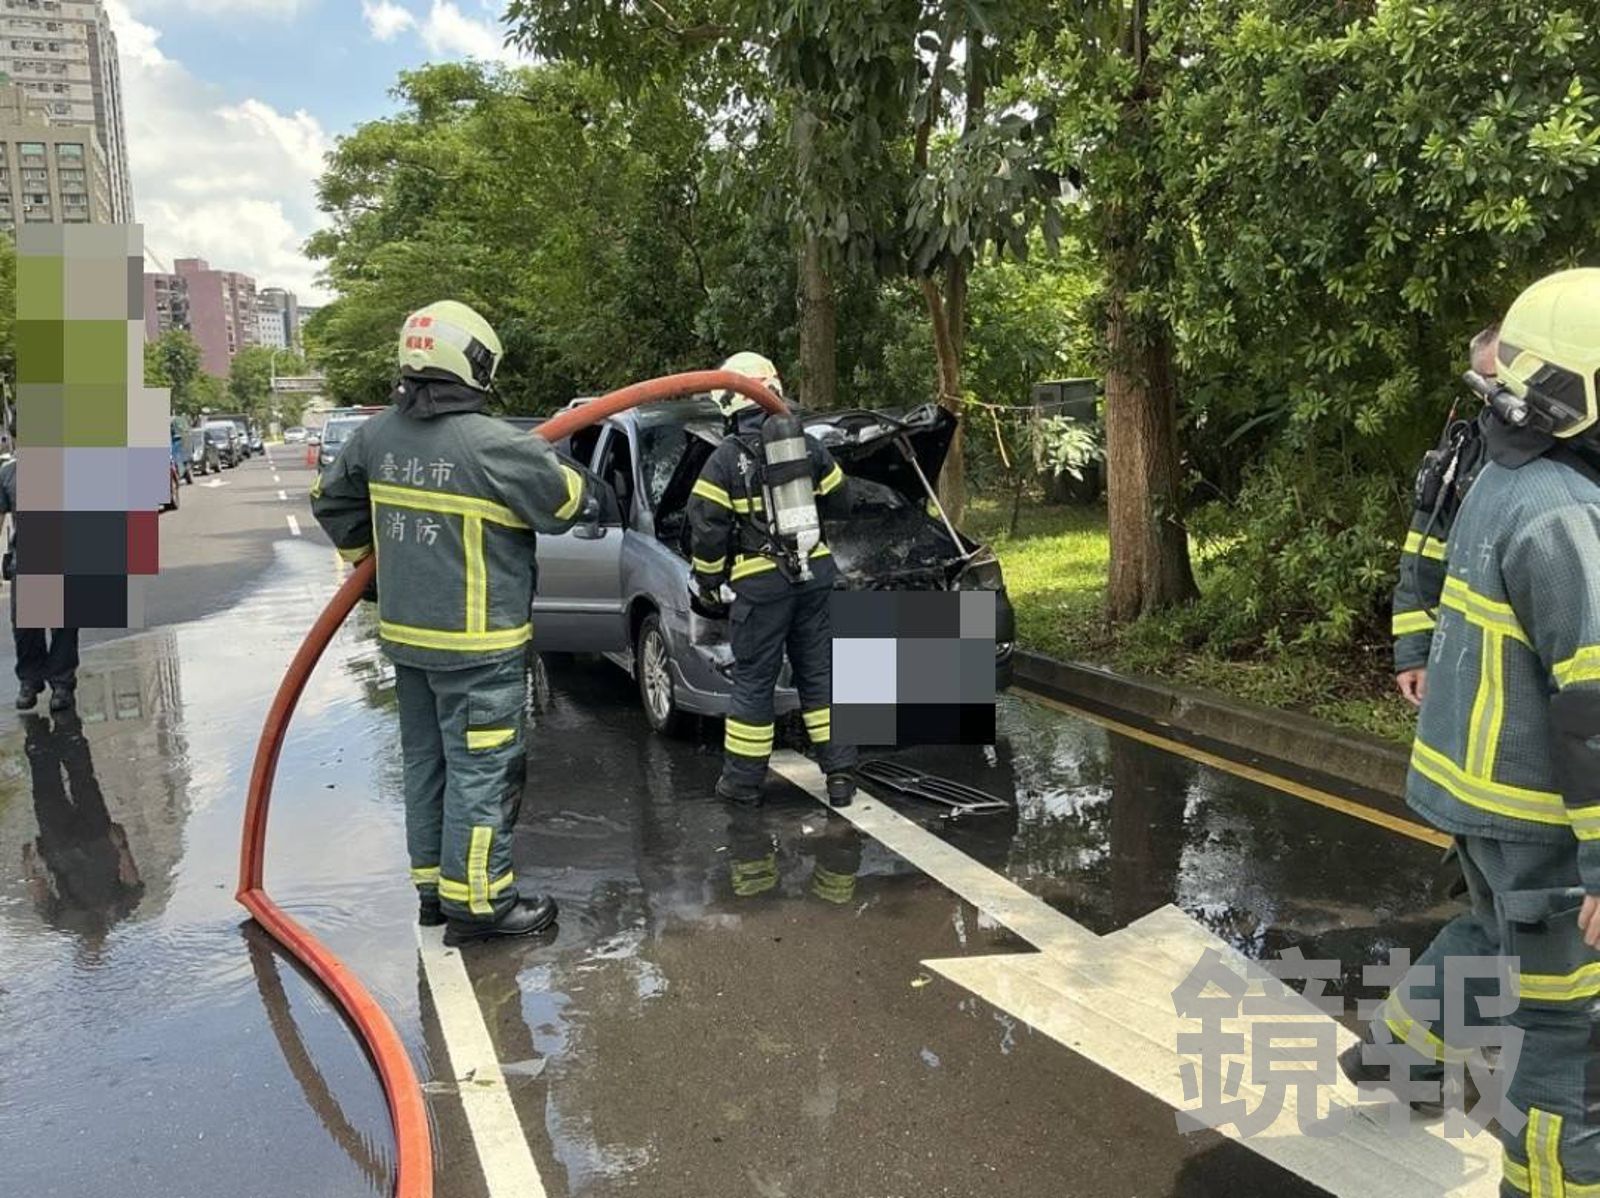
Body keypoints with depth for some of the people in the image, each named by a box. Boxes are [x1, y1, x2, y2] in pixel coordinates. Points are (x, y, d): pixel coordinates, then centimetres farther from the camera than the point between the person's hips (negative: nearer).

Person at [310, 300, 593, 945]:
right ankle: (477, 902, 7)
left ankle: (433, 885, 29)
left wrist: (366, 554, 26)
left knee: (426, 761, 17)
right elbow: (569, 506, -8)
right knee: (481, 771, 1)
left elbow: (331, 499, 16)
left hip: (406, 631, 8)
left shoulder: (377, 435, 3)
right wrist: (588, 496, 14)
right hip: (476, 643, -7)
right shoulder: (496, 446, -19)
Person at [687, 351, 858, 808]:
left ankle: (743, 780, 14)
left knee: (753, 680, 6)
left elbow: (706, 528, -10)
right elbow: (838, 501, 15)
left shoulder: (726, 458, -8)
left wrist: (706, 582, 3)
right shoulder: (808, 445, 4)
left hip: (761, 583, -4)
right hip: (814, 574, 4)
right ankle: (840, 773, 14)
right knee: (820, 671, 12)